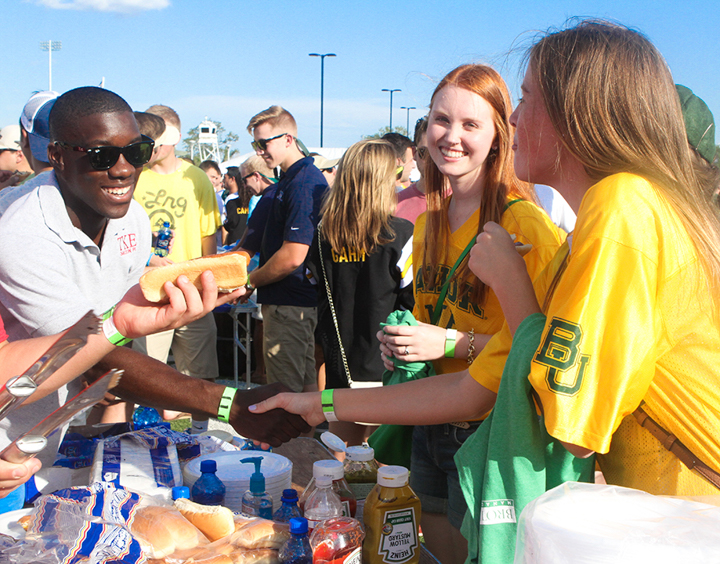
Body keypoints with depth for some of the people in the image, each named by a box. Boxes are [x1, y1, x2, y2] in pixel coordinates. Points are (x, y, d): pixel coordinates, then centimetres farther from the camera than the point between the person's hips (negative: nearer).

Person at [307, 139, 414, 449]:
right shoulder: (400, 234, -13)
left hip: (339, 363, 4)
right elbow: (414, 302, -11)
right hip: (387, 364, -4)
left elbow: (317, 293, 8)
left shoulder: (324, 234, 0)